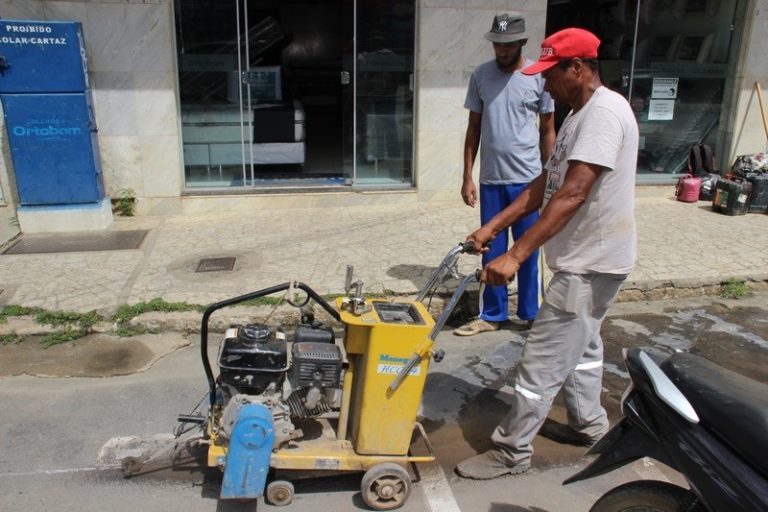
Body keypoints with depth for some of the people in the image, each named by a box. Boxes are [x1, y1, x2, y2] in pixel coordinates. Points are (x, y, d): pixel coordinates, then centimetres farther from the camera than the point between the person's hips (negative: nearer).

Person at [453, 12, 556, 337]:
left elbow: (547, 131, 2)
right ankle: (492, 315, 23)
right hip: (490, 180, 2)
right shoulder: (480, 76, 3)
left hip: (527, 179, -2)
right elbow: (473, 129, 7)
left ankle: (532, 313, 23)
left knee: (528, 251, 7)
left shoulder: (539, 76, -3)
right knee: (491, 252, 9)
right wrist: (467, 177, 3)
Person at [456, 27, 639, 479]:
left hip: (591, 263, -11)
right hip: (586, 258, 11)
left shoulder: (605, 112, -21)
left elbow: (572, 194, -31)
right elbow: (545, 185, 11)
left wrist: (516, 255, -33)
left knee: (543, 360, -3)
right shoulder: (580, 115, 11)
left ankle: (512, 451, 11)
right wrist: (493, 226, 5)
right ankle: (589, 424, 43)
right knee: (581, 344, 24)